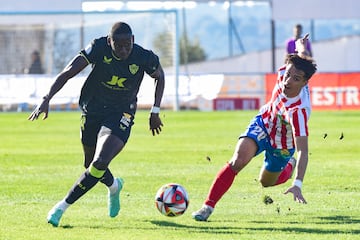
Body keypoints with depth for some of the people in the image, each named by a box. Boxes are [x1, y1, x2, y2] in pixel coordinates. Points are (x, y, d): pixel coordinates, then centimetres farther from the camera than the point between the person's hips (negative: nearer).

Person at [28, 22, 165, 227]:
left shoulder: (144, 58, -17)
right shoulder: (98, 48, -19)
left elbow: (160, 77, 6)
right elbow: (67, 73, -21)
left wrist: (155, 112, 3)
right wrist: (46, 100, -32)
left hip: (121, 116, -2)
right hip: (92, 111, 2)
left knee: (99, 164, -22)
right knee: (91, 165, 16)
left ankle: (63, 206, -10)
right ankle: (114, 186, 51)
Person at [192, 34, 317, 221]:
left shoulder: (299, 110, -42)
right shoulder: (284, 72, -30)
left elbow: (302, 150, -45)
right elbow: (302, 55, -6)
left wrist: (298, 184, -55)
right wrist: (302, 48, 18)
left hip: (282, 146, -3)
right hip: (264, 124, 3)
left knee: (266, 182, 19)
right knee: (238, 161, -22)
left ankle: (289, 166, 52)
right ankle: (208, 206, -17)